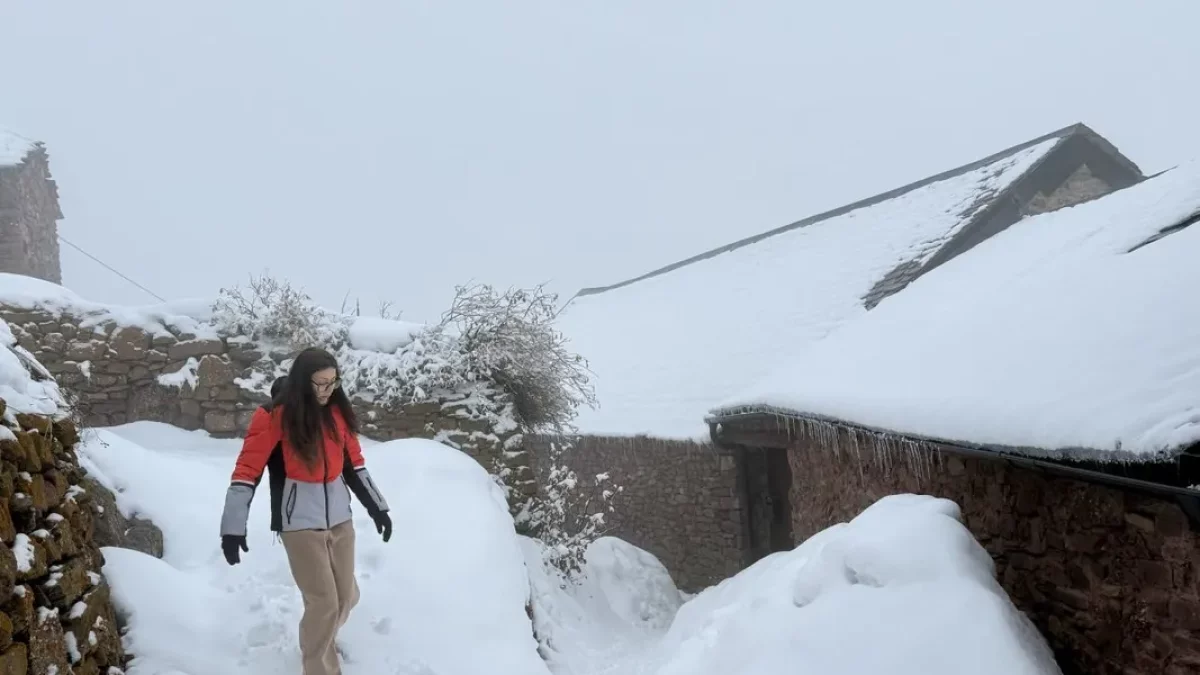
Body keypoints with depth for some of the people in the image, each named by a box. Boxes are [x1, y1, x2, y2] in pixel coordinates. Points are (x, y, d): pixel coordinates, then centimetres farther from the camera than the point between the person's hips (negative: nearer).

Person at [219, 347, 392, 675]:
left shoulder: (337, 411, 4)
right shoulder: (274, 416, -12)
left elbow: (354, 463, 14)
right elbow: (247, 470, -12)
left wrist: (377, 507, 16)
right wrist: (233, 526, -16)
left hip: (339, 517, 6)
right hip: (299, 522, -5)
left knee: (346, 597, 13)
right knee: (324, 602, -7)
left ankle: (318, 642, 42)